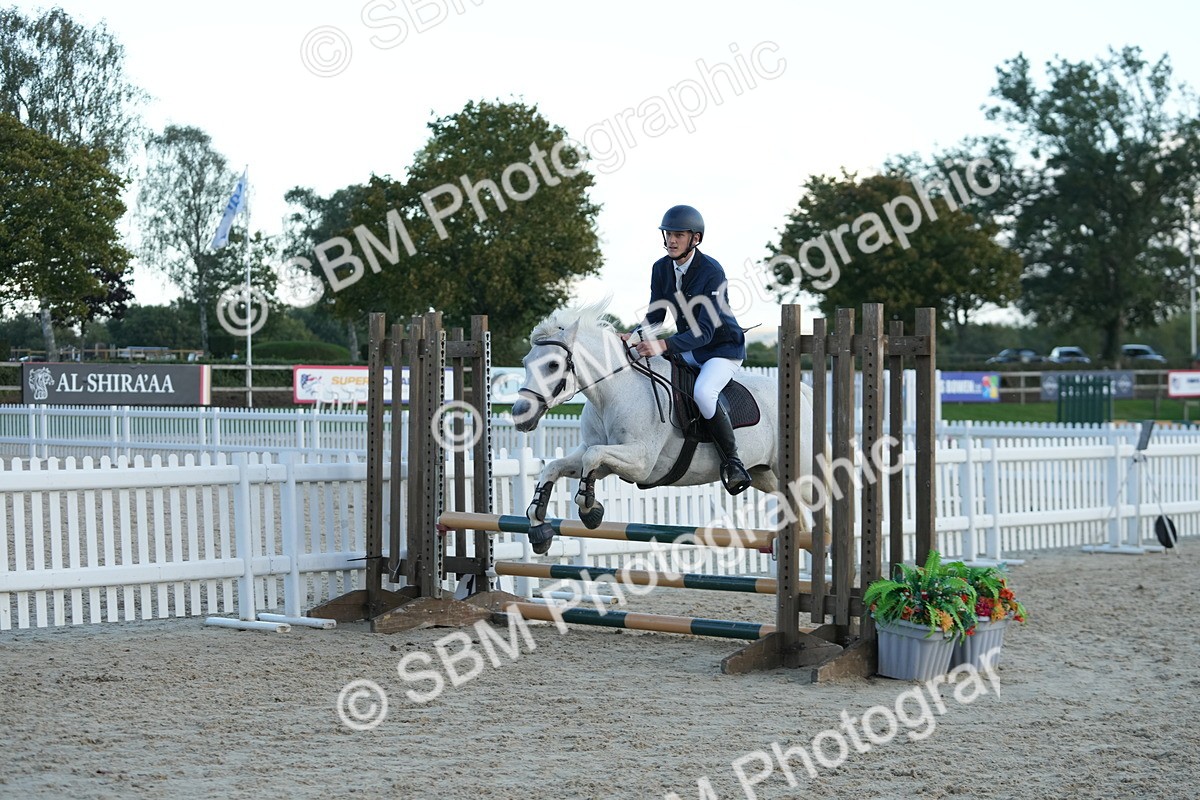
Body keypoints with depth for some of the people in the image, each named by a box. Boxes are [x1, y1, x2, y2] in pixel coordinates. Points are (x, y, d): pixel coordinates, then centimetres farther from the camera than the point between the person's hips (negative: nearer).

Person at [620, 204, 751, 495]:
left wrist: (663, 345, -43)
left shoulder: (712, 272, -24)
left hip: (724, 348, -8)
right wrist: (635, 336, -21)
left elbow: (704, 331, -30)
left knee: (703, 393, -34)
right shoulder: (661, 268, -4)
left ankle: (733, 462, -18)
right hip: (687, 348, 8)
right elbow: (655, 315, 1)